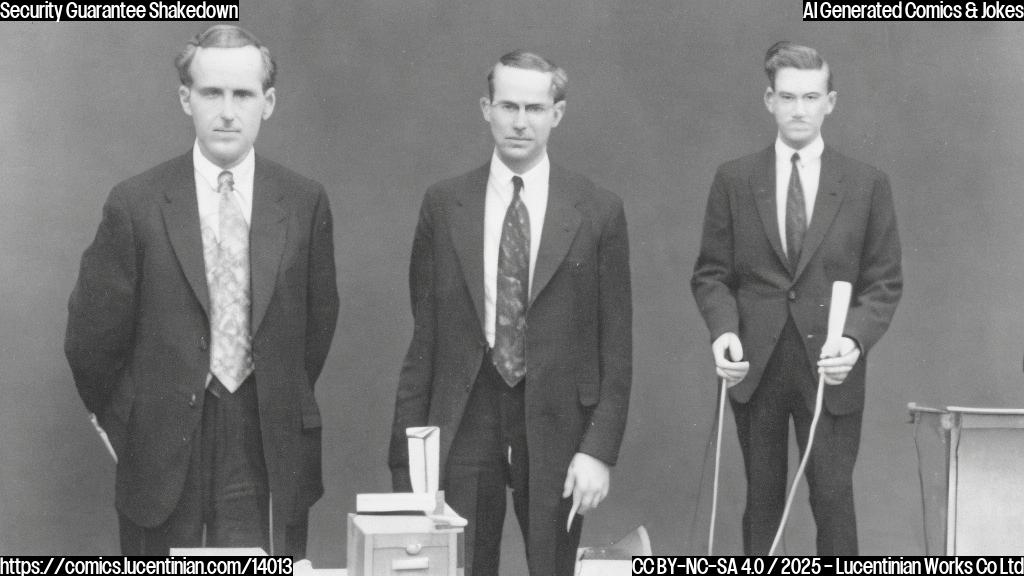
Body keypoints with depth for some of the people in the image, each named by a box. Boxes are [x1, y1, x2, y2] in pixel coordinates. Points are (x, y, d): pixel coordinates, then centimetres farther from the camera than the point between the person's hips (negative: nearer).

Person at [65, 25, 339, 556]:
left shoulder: (304, 203, 0)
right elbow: (93, 336, 2)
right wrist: (128, 430, 7)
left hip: (271, 456, 1)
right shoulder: (135, 205, -4)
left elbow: (318, 320, 10)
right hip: (165, 461, -1)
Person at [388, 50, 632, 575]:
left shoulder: (597, 212, 0)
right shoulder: (444, 206, 4)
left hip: (556, 426, 0)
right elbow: (423, 335, 5)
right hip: (463, 422, 1)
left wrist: (600, 450, -6)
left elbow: (616, 346, 1)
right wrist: (405, 452, 1)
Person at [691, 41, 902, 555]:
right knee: (762, 498, 10)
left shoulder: (867, 185, 2)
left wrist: (855, 339, -16)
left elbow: (884, 282, 2)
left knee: (833, 495, -2)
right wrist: (723, 329, -14)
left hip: (829, 367, -1)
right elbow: (711, 273, 5)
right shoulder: (733, 180, 4)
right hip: (756, 364, 1)